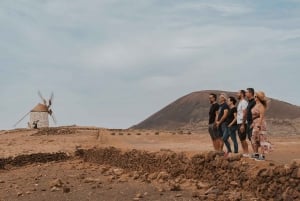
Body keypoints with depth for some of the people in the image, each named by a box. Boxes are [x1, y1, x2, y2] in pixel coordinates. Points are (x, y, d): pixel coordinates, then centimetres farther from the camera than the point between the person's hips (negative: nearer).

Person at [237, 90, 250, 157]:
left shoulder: (244, 102, -12)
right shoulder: (240, 102, 18)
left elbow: (244, 114, -19)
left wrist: (242, 125, -23)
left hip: (242, 123, -10)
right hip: (239, 123, 10)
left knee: (243, 139, -9)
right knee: (241, 139, 11)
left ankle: (246, 153, -5)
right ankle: (244, 152, 16)